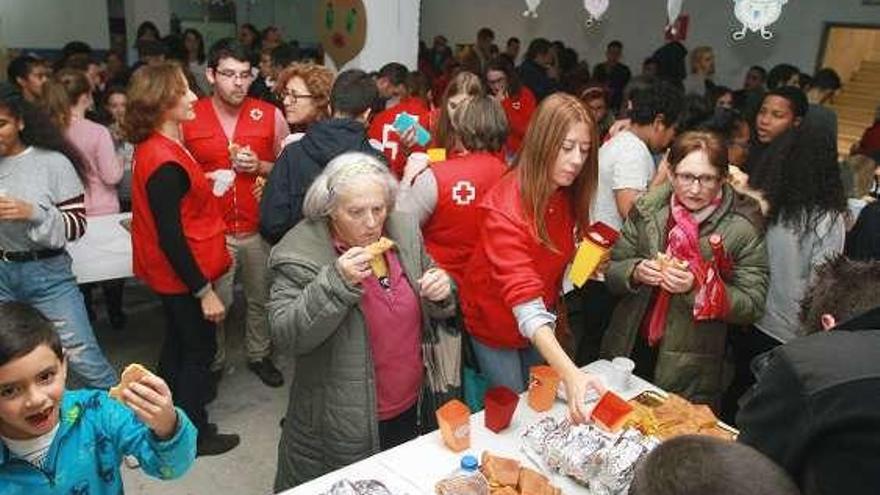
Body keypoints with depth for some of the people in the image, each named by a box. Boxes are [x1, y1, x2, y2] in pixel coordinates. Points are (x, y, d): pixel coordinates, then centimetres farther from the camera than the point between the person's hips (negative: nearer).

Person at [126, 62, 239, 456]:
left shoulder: (155, 147, 3)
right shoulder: (165, 163, -27)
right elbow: (171, 238, -26)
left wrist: (201, 183, 8)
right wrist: (204, 290, -23)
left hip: (171, 272, 10)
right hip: (183, 274, -10)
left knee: (178, 342, 23)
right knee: (200, 349, 6)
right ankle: (194, 435, 23)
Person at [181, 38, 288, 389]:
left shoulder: (270, 116, -2)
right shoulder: (188, 118, -2)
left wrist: (259, 166, -13)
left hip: (260, 229, 1)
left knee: (262, 298, 15)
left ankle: (259, 355, 37)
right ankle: (213, 363, 33)